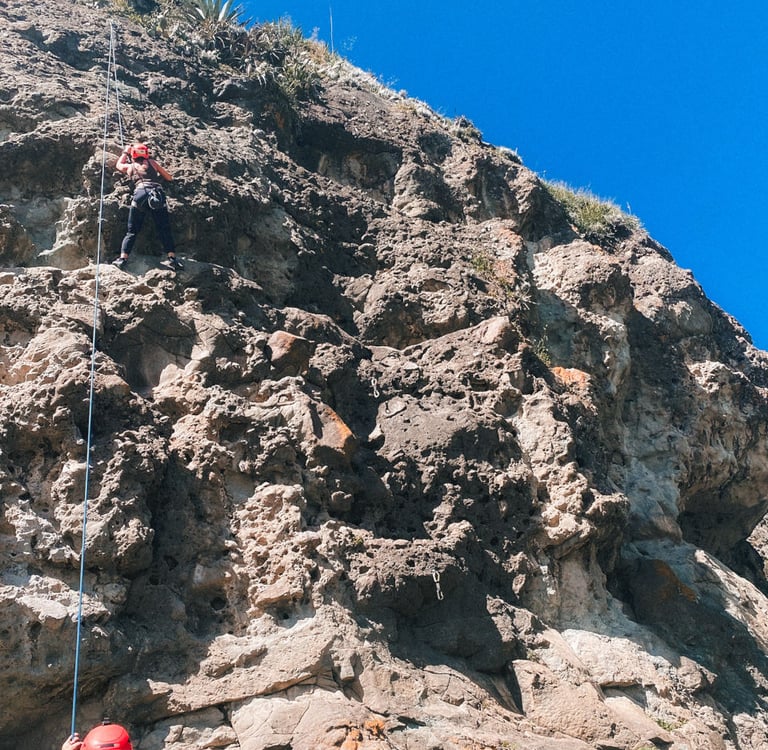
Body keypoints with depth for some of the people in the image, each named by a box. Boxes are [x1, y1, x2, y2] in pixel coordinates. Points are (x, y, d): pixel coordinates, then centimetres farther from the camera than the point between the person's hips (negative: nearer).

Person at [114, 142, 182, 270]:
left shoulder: (129, 166, 25)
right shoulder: (152, 162, 24)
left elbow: (118, 165, 49)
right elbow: (169, 177, 29)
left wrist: (125, 151, 61)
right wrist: (158, 172, 48)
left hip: (140, 194, 0)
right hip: (157, 195, 0)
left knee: (132, 231, 7)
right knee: (164, 229, 3)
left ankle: (123, 258, -4)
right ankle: (172, 257, -9)